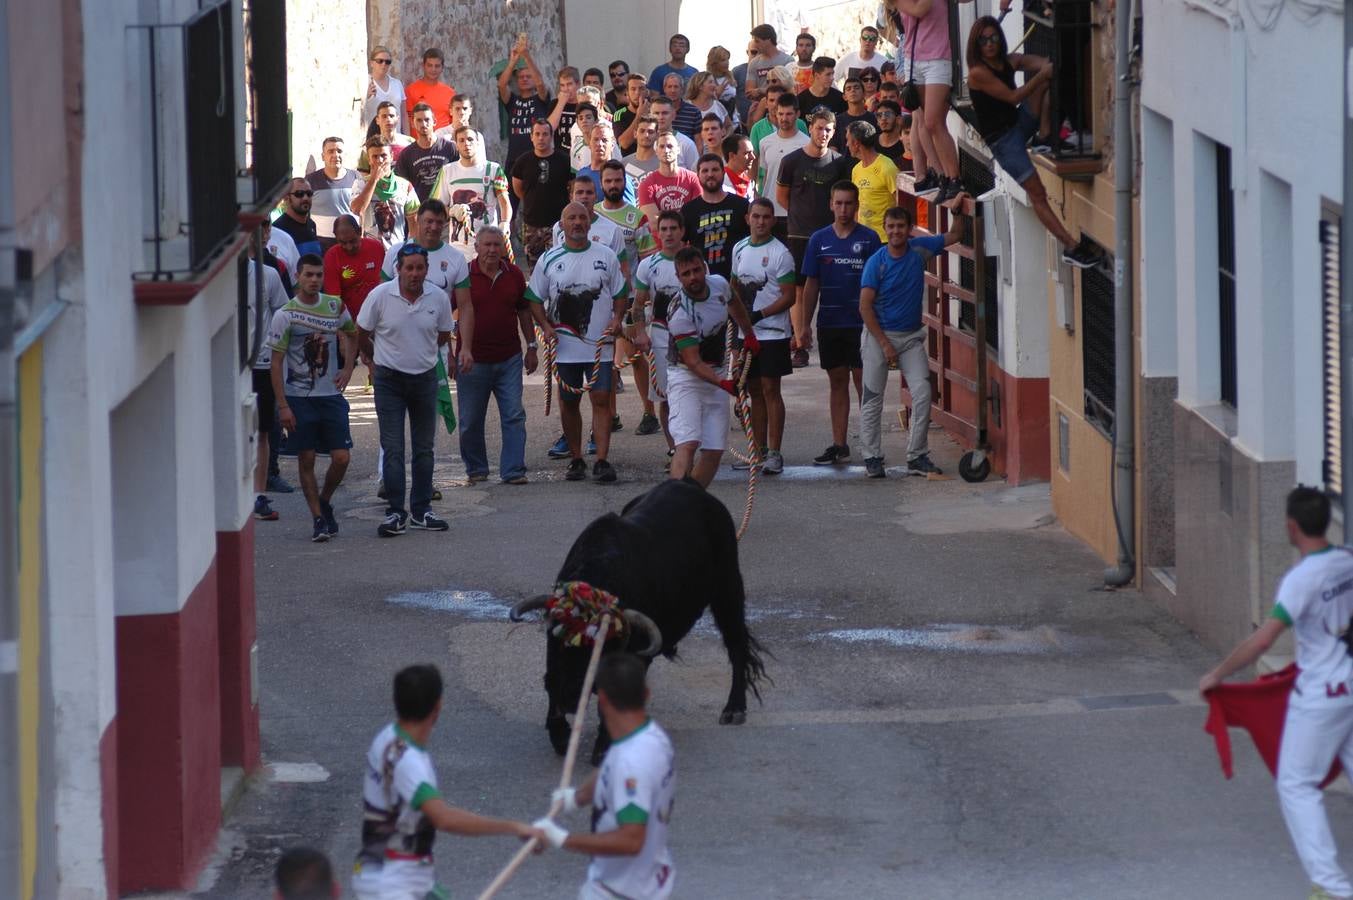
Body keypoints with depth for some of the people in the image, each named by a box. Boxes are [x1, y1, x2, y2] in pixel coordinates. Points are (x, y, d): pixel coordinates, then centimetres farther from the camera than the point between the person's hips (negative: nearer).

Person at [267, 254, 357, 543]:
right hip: (298, 397, -3)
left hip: (331, 395, 3)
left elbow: (351, 335, 24)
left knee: (341, 457, -3)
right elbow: (276, 362, -6)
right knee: (306, 460, -1)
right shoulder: (285, 315, -7)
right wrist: (282, 405, -11)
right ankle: (319, 519, 6)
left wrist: (347, 370, 10)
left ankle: (324, 502, 22)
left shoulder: (335, 306, 5)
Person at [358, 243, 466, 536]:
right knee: (392, 449, -5)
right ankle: (395, 512, -1)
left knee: (424, 448, 10)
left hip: (425, 377, 3)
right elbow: (362, 333, 3)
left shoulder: (438, 298, -4)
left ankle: (421, 510, 19)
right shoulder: (380, 296, -12)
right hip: (389, 380, -3)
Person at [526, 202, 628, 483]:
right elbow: (535, 299, 9)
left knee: (601, 399, -8)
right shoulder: (549, 260, 4)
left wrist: (617, 320, -6)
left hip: (600, 344, -1)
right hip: (565, 345, 1)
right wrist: (545, 326, -7)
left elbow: (620, 293, 12)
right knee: (568, 402, 7)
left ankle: (602, 460, -9)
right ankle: (575, 459, 17)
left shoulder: (606, 256, 5)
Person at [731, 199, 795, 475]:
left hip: (772, 333, -6)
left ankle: (774, 453, -5)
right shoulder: (740, 249, 11)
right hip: (746, 333, 6)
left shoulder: (780, 253, -9)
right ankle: (760, 451, 17)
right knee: (754, 390, 10)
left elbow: (788, 297, -11)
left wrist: (758, 315, -18)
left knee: (770, 390, -7)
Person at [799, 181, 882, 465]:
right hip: (830, 323, 3)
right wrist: (805, 324, 6)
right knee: (837, 382, 9)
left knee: (864, 382, -4)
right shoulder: (819, 239, 6)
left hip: (861, 324, -3)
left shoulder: (869, 239, -1)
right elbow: (811, 284, 9)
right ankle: (839, 445, 13)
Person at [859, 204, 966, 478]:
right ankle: (872, 458, 10)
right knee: (872, 399, 1)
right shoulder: (876, 262, -11)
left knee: (922, 394, -8)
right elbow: (865, 307, -12)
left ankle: (917, 457, -2)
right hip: (879, 334, -3)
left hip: (912, 336, 3)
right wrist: (885, 344, -15)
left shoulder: (919, 250, 1)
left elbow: (955, 235, 13)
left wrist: (958, 212, -5)